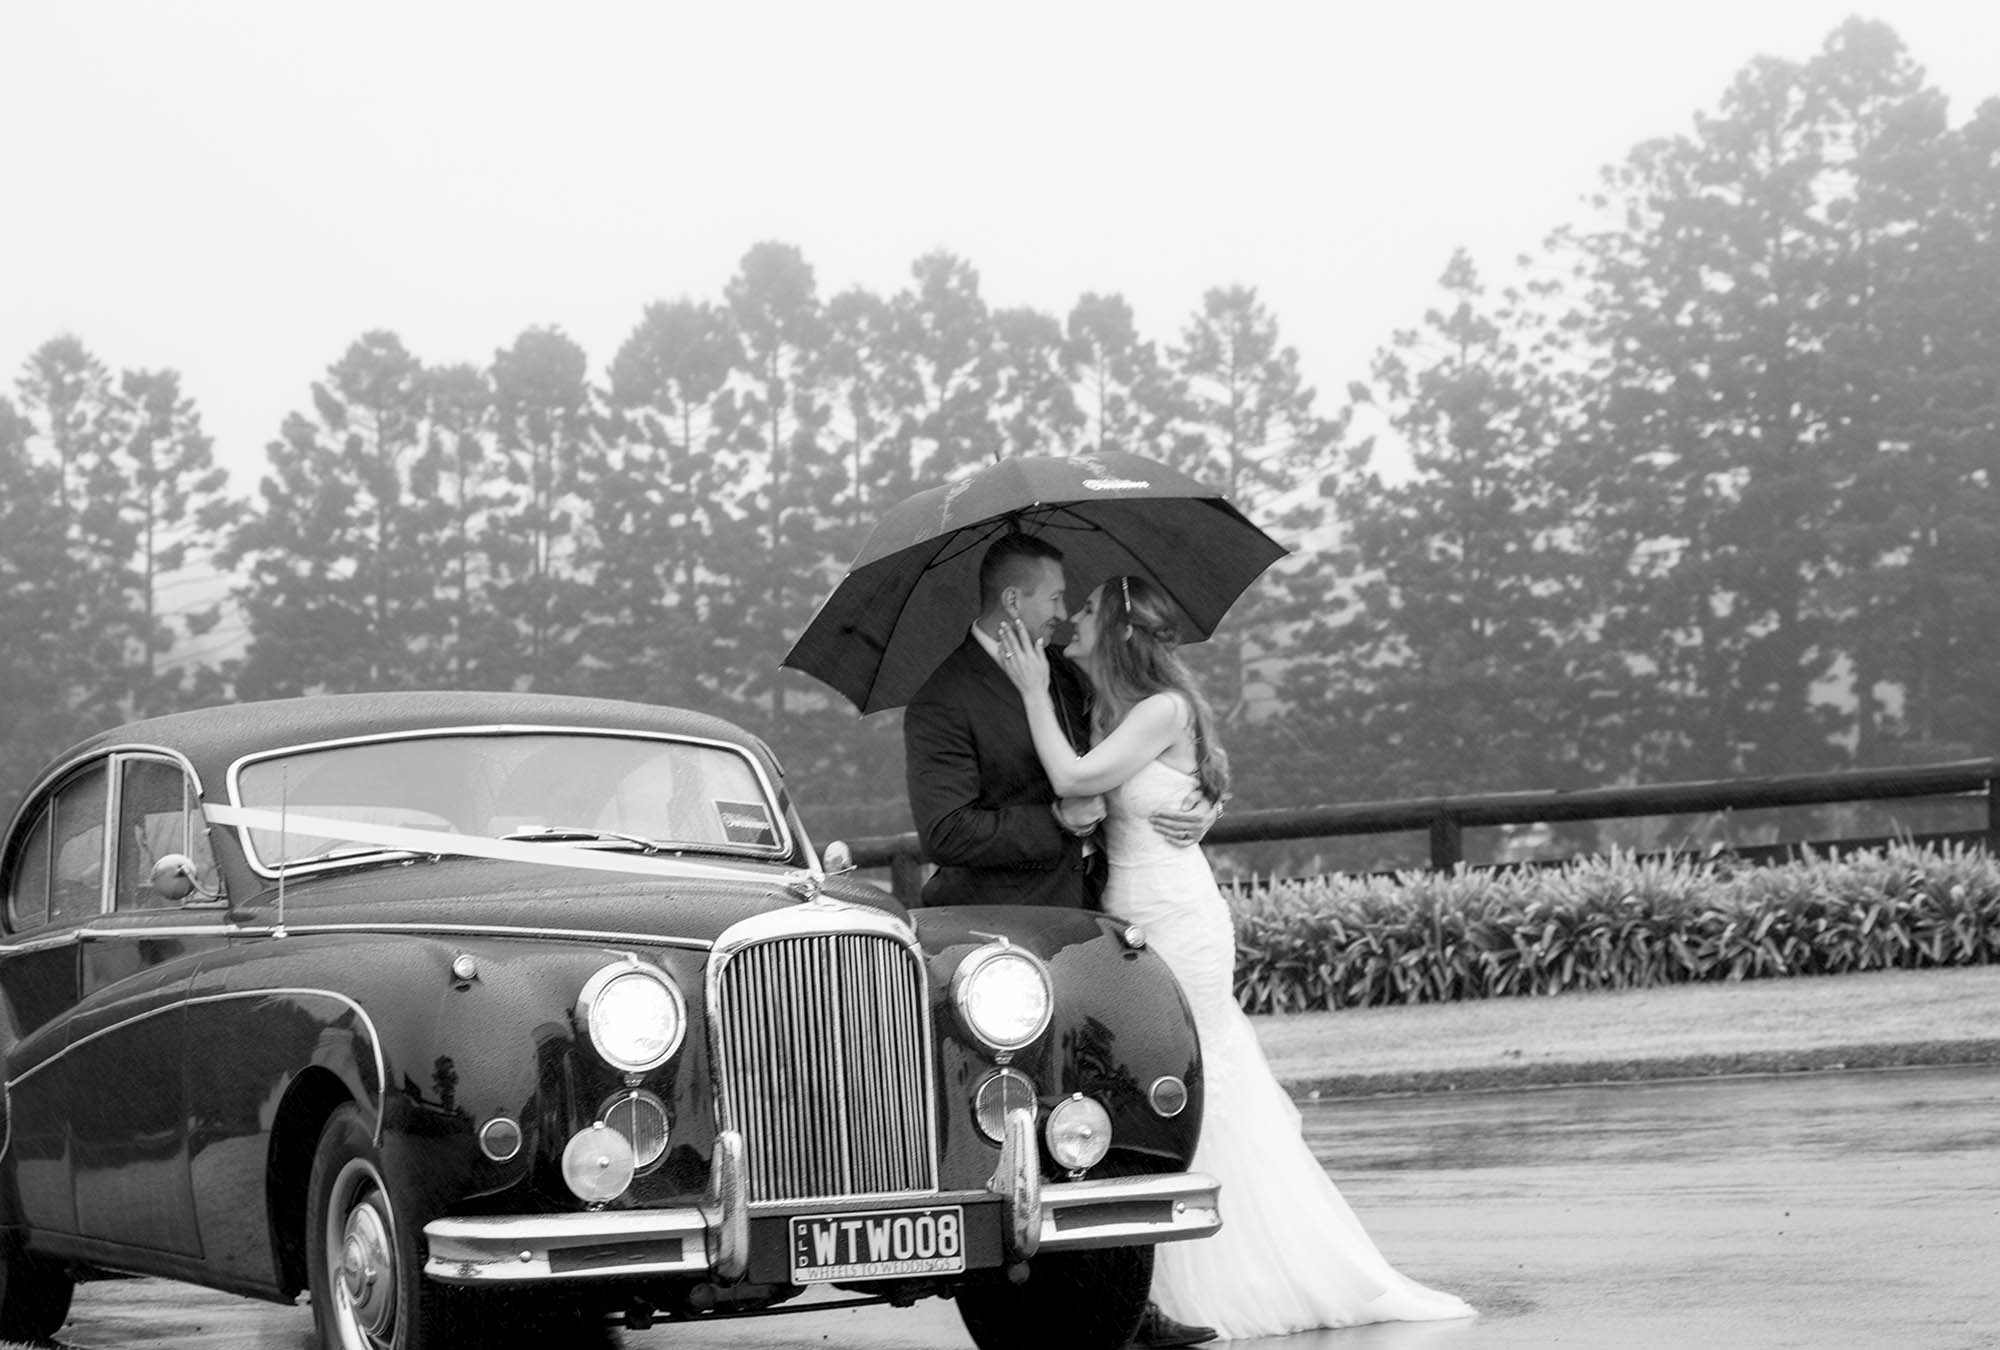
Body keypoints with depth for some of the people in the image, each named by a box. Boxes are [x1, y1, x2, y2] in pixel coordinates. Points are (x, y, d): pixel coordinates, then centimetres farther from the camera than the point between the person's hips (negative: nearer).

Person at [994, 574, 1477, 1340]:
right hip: (1133, 923, 8)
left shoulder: (1164, 710, -13)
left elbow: (1075, 779, -22)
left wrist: (1035, 691, -13)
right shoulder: (1110, 709, 13)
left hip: (1175, 924, -8)